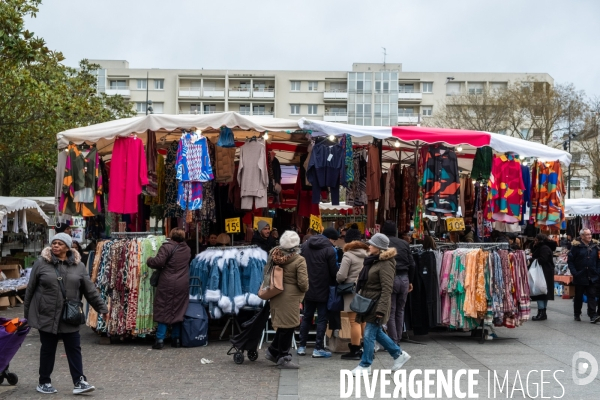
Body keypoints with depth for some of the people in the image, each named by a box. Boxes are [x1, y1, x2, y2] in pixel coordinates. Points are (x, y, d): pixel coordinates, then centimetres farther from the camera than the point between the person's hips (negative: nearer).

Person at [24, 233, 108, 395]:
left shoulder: (78, 266, 3)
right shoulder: (41, 263, -2)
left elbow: (90, 290, 5)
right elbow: (30, 289, 3)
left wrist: (102, 308, 1)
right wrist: (27, 312, 5)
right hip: (47, 315, -2)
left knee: (74, 349, 3)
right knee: (47, 350, 8)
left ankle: (79, 382, 7)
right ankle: (44, 382, 21)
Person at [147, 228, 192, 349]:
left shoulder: (167, 247, -11)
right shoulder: (187, 249, 11)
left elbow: (158, 262, -20)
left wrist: (149, 260, 0)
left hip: (168, 284, -5)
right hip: (183, 284, 5)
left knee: (163, 310, 1)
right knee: (178, 311, 12)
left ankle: (160, 340, -1)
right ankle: (176, 339, 15)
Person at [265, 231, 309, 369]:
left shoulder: (274, 255, 2)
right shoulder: (299, 260, -16)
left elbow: (267, 272, 12)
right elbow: (303, 283, -18)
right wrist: (304, 289, 3)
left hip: (276, 295, 7)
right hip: (291, 297, -7)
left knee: (283, 326, 20)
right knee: (287, 328, 3)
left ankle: (273, 351, 27)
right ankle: (283, 358, 11)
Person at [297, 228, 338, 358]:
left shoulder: (305, 245, 3)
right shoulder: (329, 249, -15)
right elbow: (333, 271, -12)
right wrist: (334, 284, 6)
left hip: (308, 288, 5)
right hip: (322, 290, -5)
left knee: (307, 317, 15)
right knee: (322, 319, 3)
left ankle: (302, 346, 17)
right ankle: (318, 348, 2)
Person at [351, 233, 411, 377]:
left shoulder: (385, 264, -17)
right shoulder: (373, 261, 13)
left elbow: (386, 289, -21)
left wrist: (381, 309, -24)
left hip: (376, 305, -10)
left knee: (369, 335, -3)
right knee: (377, 333, 17)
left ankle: (365, 366, 8)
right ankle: (399, 354, 30)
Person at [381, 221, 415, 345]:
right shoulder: (405, 244, 9)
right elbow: (412, 264, 8)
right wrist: (410, 281, 17)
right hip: (404, 279, 4)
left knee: (390, 312, 1)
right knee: (400, 311, 14)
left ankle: (393, 342, -1)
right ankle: (398, 339, 18)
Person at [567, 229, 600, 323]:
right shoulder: (576, 246, -8)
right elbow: (570, 260, -7)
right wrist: (574, 273, -13)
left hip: (592, 277, 3)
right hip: (580, 276, -2)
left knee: (592, 296, -2)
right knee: (578, 297, 9)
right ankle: (577, 314, 21)